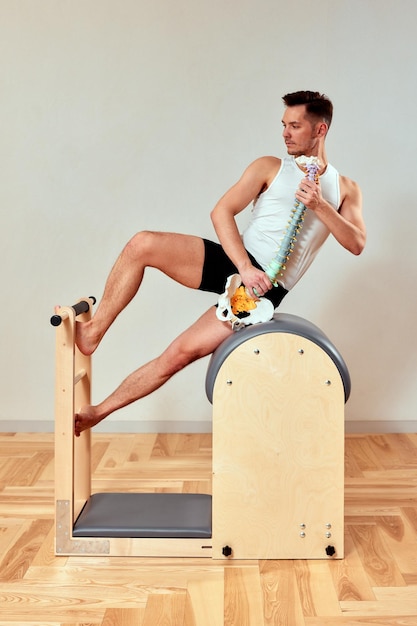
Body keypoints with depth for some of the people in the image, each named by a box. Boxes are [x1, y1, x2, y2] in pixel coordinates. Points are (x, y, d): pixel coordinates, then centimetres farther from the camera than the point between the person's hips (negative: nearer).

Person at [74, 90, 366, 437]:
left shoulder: (345, 189, 12)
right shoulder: (270, 168, 8)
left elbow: (357, 244, -3)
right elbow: (222, 211, -4)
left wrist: (319, 205, -17)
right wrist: (245, 268, -18)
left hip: (265, 290, -1)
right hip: (234, 262, 2)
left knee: (179, 355, -9)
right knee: (142, 244, -21)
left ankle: (97, 412, 5)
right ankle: (93, 331, -7)